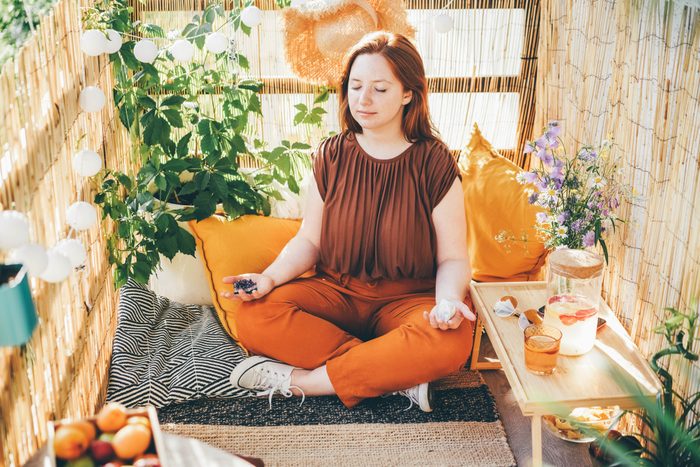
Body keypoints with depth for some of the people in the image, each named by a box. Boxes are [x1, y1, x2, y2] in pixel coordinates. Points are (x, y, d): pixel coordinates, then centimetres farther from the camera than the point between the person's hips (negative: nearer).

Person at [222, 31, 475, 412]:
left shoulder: (434, 163, -5)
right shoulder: (332, 155, 4)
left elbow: (452, 257, -4)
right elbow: (308, 240, 6)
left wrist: (448, 300, -26)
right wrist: (270, 277, -14)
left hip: (407, 298, -2)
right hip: (336, 292, 3)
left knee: (451, 341, -36)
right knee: (253, 316, -26)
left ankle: (298, 380, -25)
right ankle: (399, 377, -24)